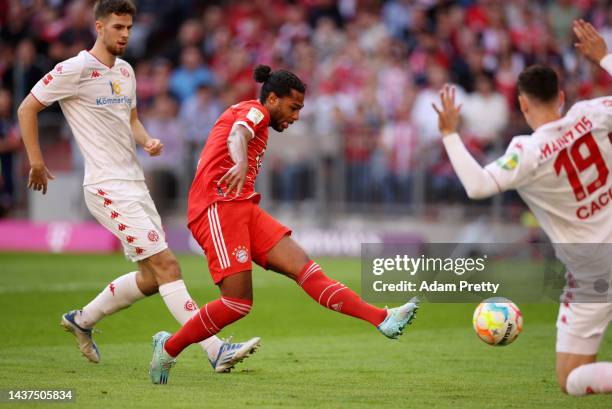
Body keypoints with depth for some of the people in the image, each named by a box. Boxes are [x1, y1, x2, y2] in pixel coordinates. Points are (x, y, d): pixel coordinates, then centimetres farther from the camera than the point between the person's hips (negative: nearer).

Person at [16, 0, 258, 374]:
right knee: (166, 266, -16)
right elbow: (27, 109, -3)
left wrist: (148, 141, 5)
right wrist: (37, 163, -4)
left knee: (151, 278, 11)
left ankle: (82, 320, 30)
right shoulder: (76, 70, -10)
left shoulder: (125, 71, 14)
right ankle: (216, 351, -20)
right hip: (108, 188, -9)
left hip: (135, 184, 9)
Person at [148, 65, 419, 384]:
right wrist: (241, 164, -42)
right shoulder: (255, 110, 3)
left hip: (242, 208, 9)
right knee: (238, 303, -15)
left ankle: (383, 319, -21)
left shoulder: (256, 120, 31)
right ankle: (169, 348, 2)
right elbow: (237, 134, -20)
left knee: (300, 264, -7)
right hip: (219, 205, -9)